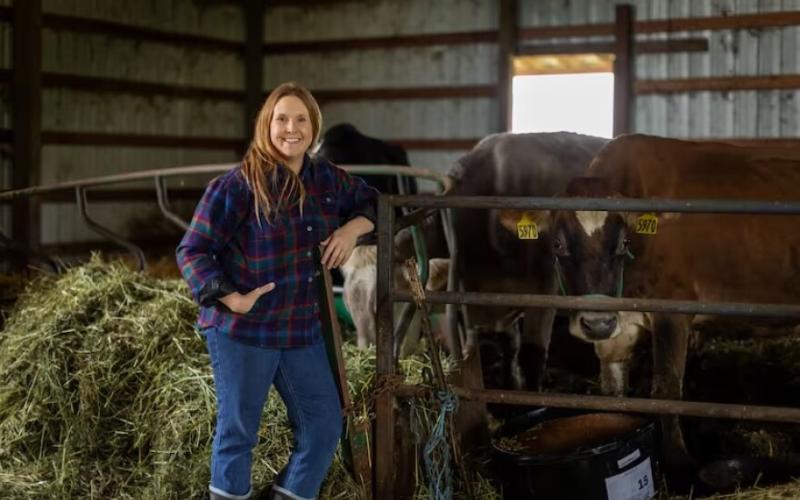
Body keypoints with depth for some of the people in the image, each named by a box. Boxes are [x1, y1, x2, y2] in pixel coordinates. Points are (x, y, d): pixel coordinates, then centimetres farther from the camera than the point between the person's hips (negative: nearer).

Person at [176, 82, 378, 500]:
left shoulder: (327, 179, 6)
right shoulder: (237, 185, -13)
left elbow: (370, 201, 23)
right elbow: (192, 251, -12)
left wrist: (351, 229, 2)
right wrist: (230, 298, -23)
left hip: (302, 329, 6)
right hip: (242, 329, -6)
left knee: (324, 425, 11)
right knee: (238, 431, 6)